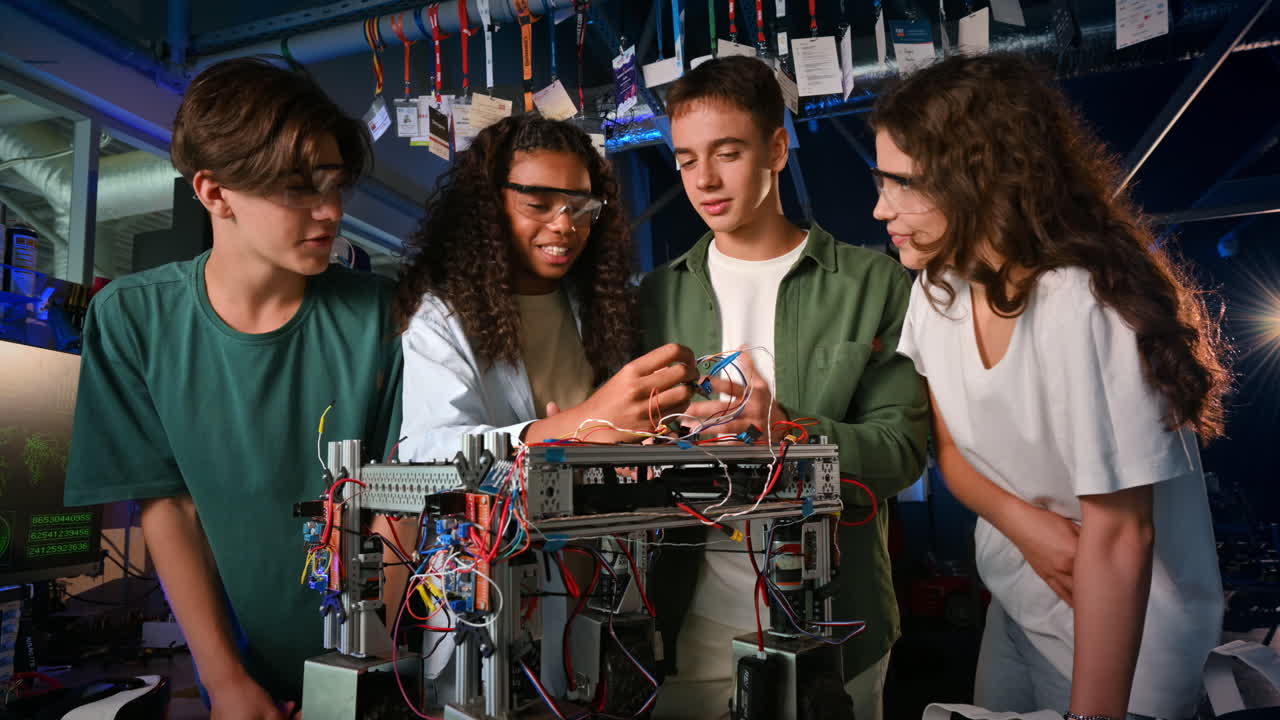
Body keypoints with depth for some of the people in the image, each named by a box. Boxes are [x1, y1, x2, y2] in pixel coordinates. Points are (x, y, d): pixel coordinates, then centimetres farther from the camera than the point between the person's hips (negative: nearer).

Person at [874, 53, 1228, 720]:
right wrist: (1021, 520, -17)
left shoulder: (1085, 310, -30)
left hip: (1129, 631, -6)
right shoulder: (938, 287, -8)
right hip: (1016, 607, 6)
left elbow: (1117, 539, -28)